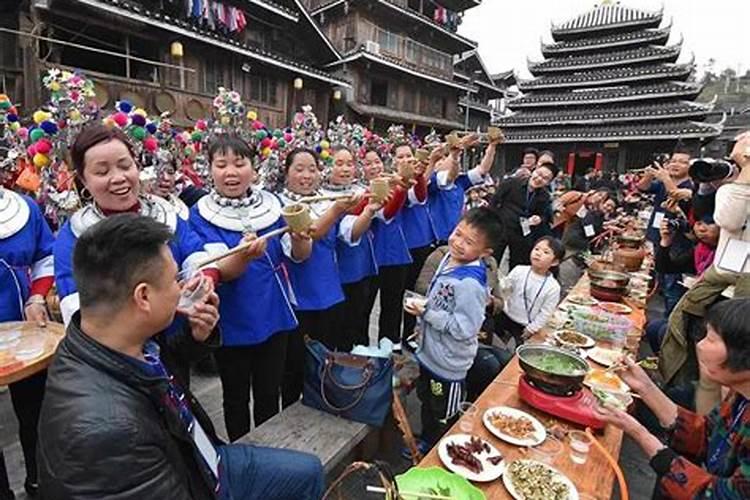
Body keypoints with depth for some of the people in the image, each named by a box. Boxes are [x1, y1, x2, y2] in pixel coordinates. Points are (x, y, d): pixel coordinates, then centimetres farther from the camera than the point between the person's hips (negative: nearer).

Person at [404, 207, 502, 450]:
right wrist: (423, 323, 16)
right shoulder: (449, 259, -4)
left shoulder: (470, 284, -31)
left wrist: (426, 313, -27)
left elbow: (464, 329, -29)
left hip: (448, 366, -9)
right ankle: (426, 445, 54)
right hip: (429, 354, 9)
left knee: (443, 420, 16)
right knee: (427, 404, 30)